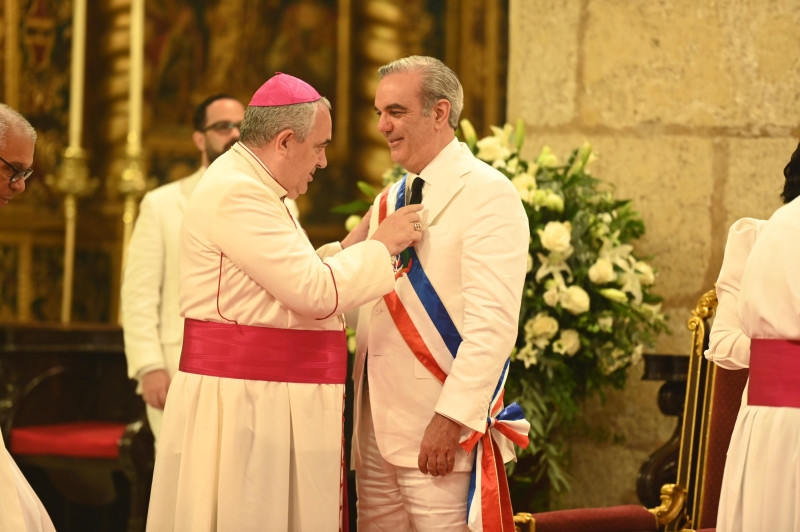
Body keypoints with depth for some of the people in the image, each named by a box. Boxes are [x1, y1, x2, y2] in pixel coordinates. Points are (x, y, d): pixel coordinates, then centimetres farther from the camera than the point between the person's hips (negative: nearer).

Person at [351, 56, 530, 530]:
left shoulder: (487, 195, -8)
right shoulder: (387, 204, 18)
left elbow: (492, 323, -17)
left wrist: (452, 419, -22)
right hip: (376, 427, 7)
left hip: (440, 435, -7)